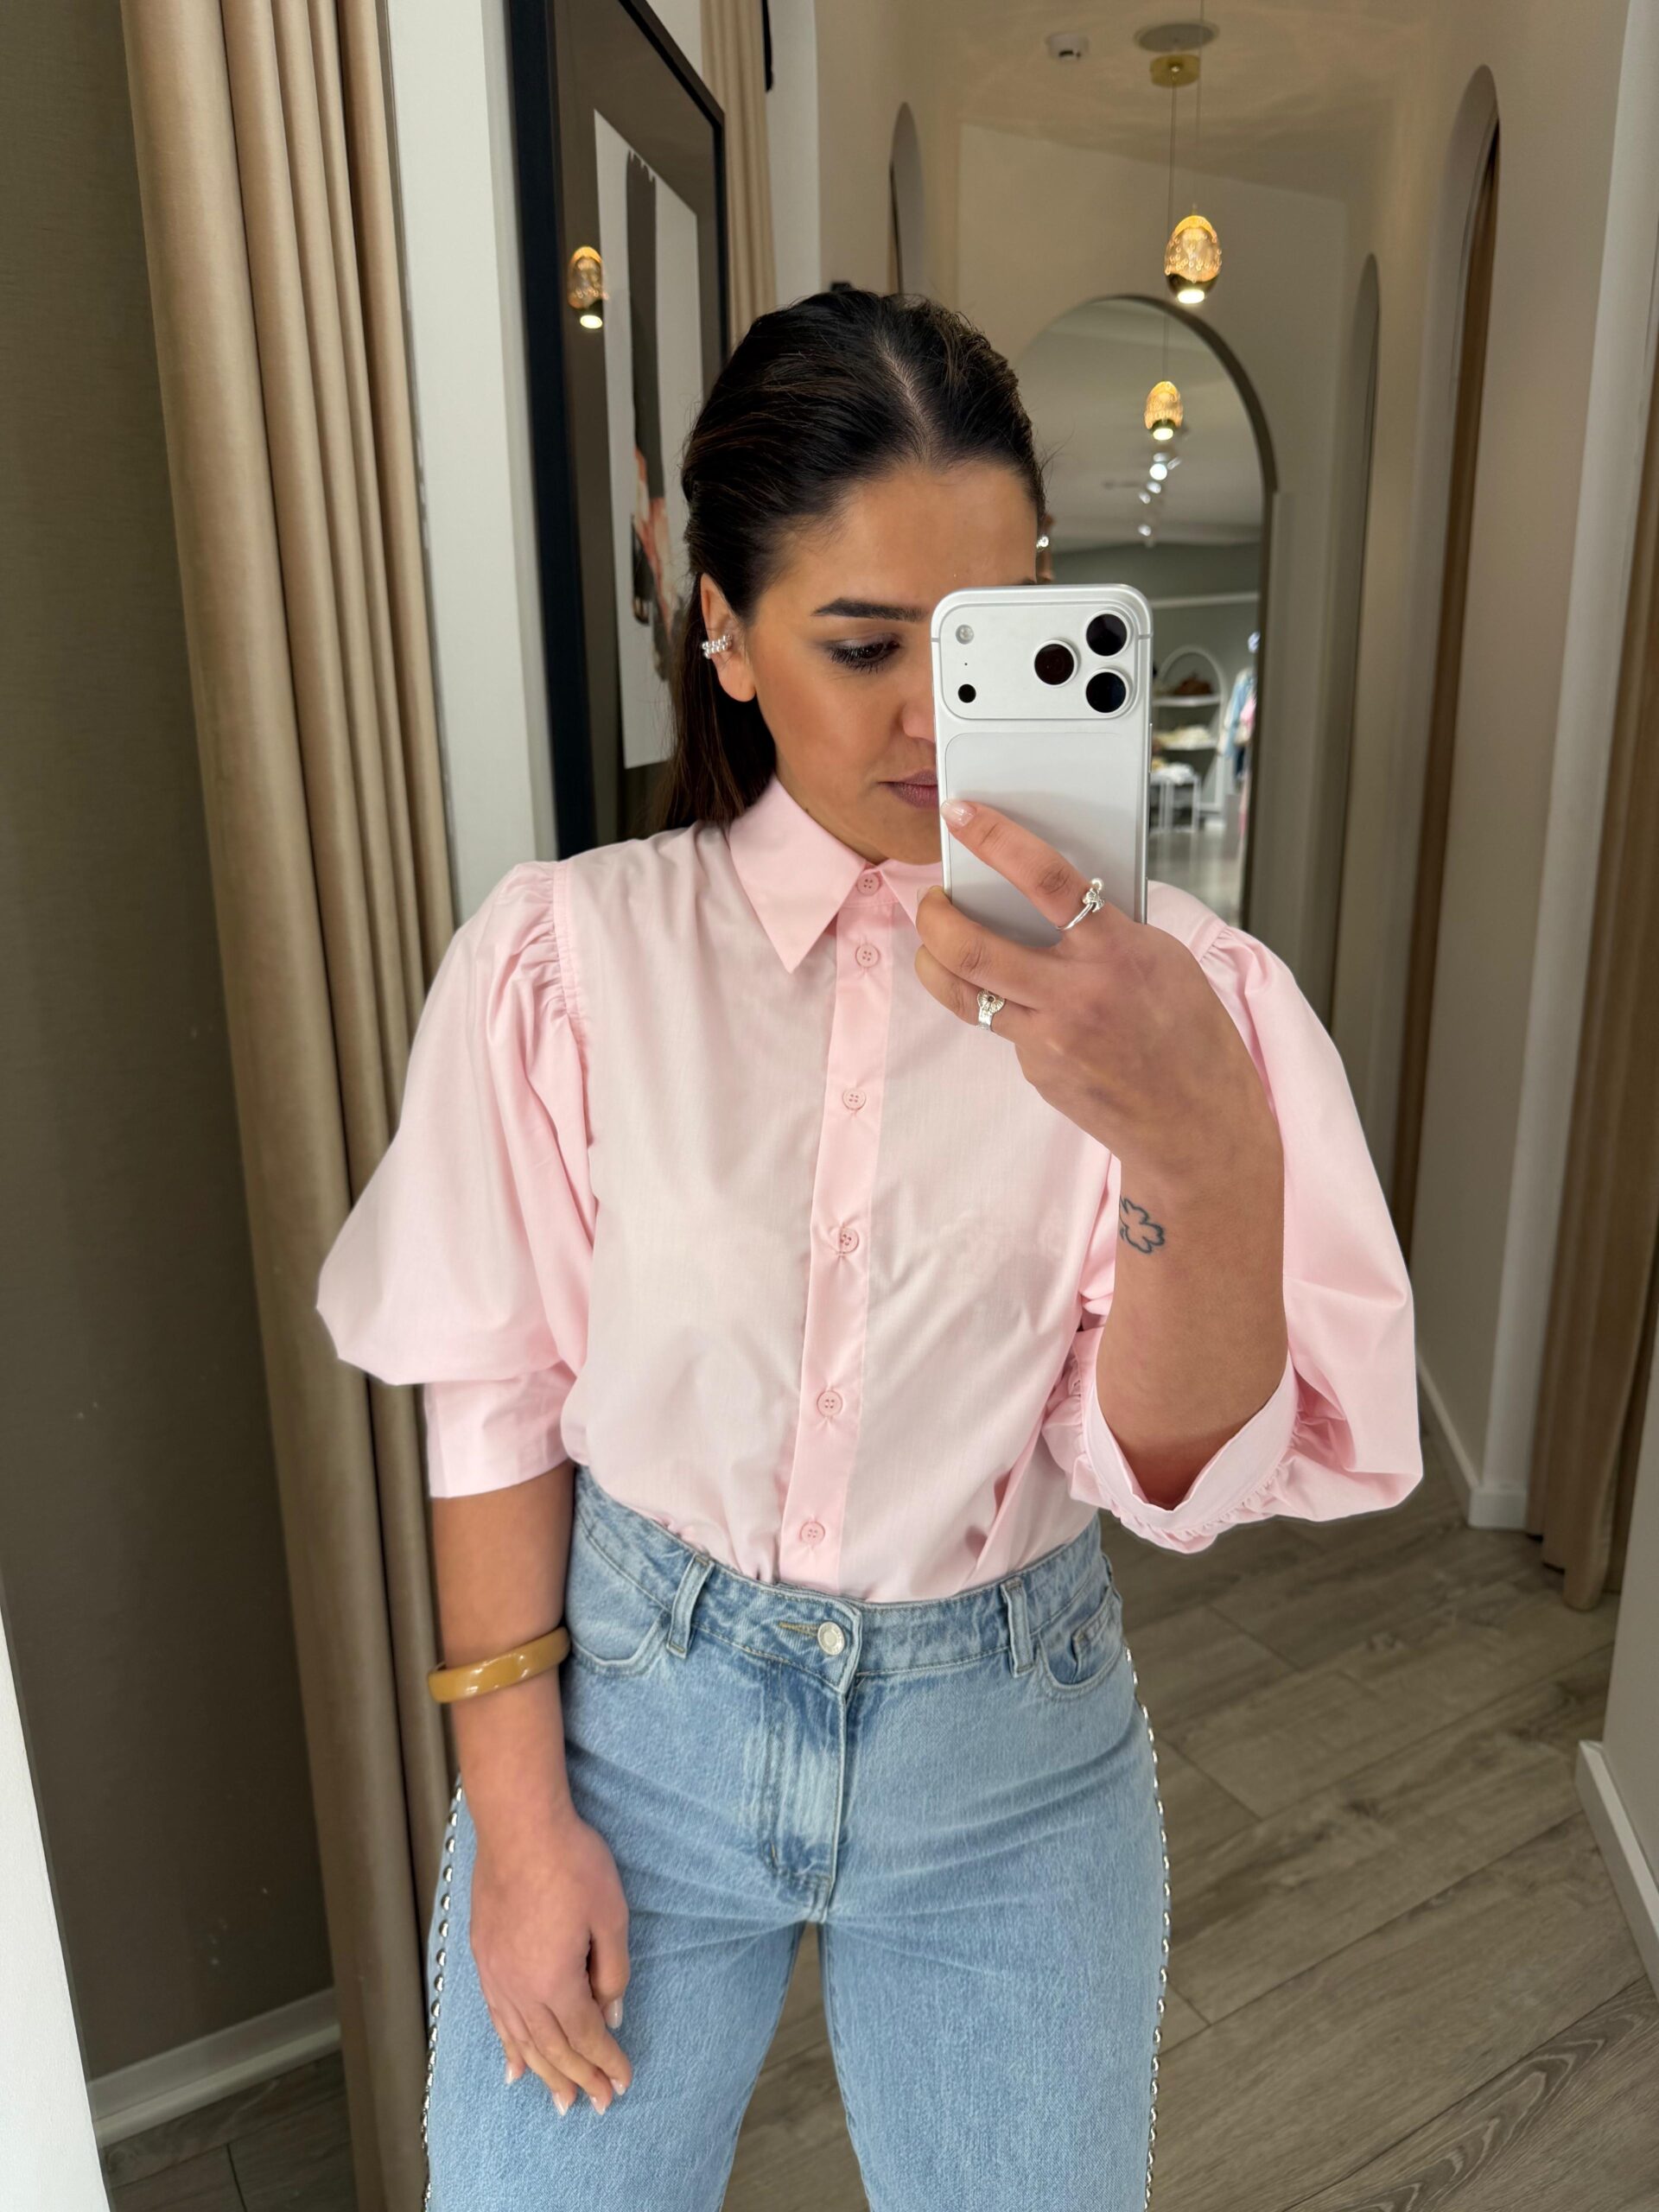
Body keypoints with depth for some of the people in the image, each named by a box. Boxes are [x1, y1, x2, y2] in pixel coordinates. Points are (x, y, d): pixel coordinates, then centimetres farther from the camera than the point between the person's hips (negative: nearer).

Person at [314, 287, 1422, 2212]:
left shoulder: (1156, 983, -12)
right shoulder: (568, 954, -13)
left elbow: (1174, 1472, -17)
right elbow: (498, 1396, -6)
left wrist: (1205, 1147, -36)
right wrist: (519, 1809, -2)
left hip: (1009, 1747, 1)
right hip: (630, 1698, 0)